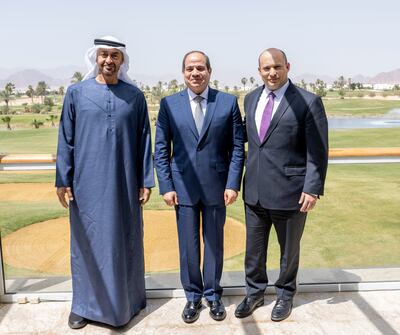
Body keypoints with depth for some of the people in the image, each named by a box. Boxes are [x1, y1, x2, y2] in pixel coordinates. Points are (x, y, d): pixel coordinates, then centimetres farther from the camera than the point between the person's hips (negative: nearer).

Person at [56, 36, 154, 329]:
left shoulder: (135, 96, 4)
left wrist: (146, 181, 1)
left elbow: (144, 140, 4)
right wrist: (63, 180, -1)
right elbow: (66, 139, 3)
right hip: (87, 182, 0)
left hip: (124, 183, 0)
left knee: (125, 241, 9)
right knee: (87, 241, 9)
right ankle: (85, 304, 26)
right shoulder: (76, 92, 3)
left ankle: (127, 300, 27)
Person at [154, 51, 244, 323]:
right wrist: (166, 186, -4)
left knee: (214, 242, 12)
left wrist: (233, 184, -6)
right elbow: (161, 150, 2)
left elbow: (237, 147, 0)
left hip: (216, 186, 0)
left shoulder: (228, 102, 0)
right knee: (188, 244, 9)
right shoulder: (169, 104, 2)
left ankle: (213, 293, 30)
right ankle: (193, 295, 28)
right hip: (183, 186, 0)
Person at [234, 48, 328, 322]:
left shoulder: (308, 102, -9)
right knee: (254, 248, 16)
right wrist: (242, 180, 14)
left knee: (289, 249, 15)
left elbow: (318, 151, -10)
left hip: (289, 192, -4)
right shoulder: (251, 99, 8)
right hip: (254, 191, 5)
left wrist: (313, 189, -15)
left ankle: (285, 295, 37)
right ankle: (255, 293, 37)